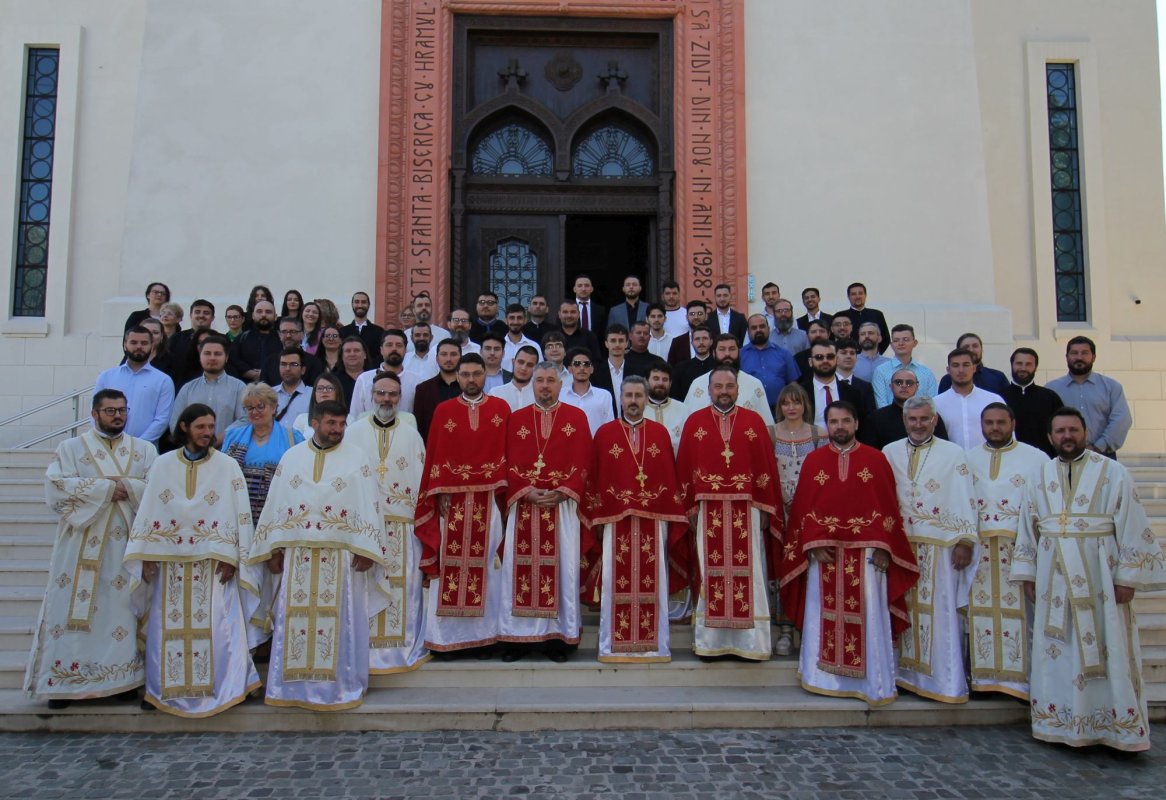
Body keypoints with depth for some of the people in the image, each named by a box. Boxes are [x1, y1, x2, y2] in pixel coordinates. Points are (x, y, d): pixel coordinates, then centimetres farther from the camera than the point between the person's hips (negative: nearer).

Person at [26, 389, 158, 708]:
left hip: (127, 544, 1)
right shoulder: (70, 448, 5)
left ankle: (125, 677, 10)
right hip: (81, 546, -1)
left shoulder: (145, 450, 10)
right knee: (74, 609, 0)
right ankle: (64, 680, 9)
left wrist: (125, 487, -16)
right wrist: (107, 487, -14)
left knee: (124, 608, 3)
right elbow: (56, 487, -10)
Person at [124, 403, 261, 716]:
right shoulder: (162, 465, 7)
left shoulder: (228, 466, 2)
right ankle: (167, 689, 16)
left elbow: (240, 514, -2)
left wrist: (231, 557, -10)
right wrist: (146, 556, -1)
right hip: (170, 561, 2)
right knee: (169, 627, 4)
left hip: (214, 562, -2)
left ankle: (223, 687, 4)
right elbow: (147, 511, 7)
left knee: (216, 625, -5)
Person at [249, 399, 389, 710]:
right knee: (295, 620, 5)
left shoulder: (356, 457, 2)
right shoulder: (291, 457, 10)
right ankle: (295, 684, 16)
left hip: (341, 553, -2)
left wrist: (365, 550, -10)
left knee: (341, 622, 1)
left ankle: (341, 684, 12)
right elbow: (275, 504, 10)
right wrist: (273, 550, 5)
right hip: (297, 553, 2)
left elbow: (368, 506, -2)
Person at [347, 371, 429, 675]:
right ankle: (363, 648, 10)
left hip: (403, 525, 1)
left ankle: (406, 647, 12)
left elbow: (422, 480, 8)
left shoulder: (412, 435, 10)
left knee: (404, 587, 1)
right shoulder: (354, 433, 7)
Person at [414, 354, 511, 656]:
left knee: (487, 562, 2)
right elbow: (435, 455, 2)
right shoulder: (443, 411, 5)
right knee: (451, 563, 1)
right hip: (453, 498, 0)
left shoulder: (501, 409, 5)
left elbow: (506, 452, 3)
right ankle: (448, 635, 7)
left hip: (488, 499, 0)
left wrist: (503, 492, -4)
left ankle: (485, 630, 11)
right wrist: (440, 493, -7)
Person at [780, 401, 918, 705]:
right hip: (823, 551, 1)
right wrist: (814, 545, -8)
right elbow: (802, 507, 2)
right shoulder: (813, 460, 5)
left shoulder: (875, 459, 2)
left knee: (868, 616, 2)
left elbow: (888, 507, 0)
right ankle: (825, 678, 17)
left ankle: (872, 682, 12)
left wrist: (883, 548, -8)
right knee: (825, 616, 6)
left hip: (866, 553, -1)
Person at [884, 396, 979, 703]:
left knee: (940, 614, -1)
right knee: (904, 611, 6)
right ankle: (905, 673, 15)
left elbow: (965, 499, -1)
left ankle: (946, 681, 8)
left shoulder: (954, 454, 2)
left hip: (939, 546, -3)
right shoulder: (889, 453, 9)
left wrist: (965, 541, -8)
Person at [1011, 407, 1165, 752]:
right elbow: (1027, 529, 11)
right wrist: (1027, 576, 8)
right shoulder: (1039, 478, 9)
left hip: (1100, 578, -3)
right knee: (1057, 653, 7)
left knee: (1108, 653, 1)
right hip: (1053, 580, 3)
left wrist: (1127, 578, -10)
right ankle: (1061, 725, 17)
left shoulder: (1113, 473, -1)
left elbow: (1132, 528, -4)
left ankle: (1119, 729, 11)